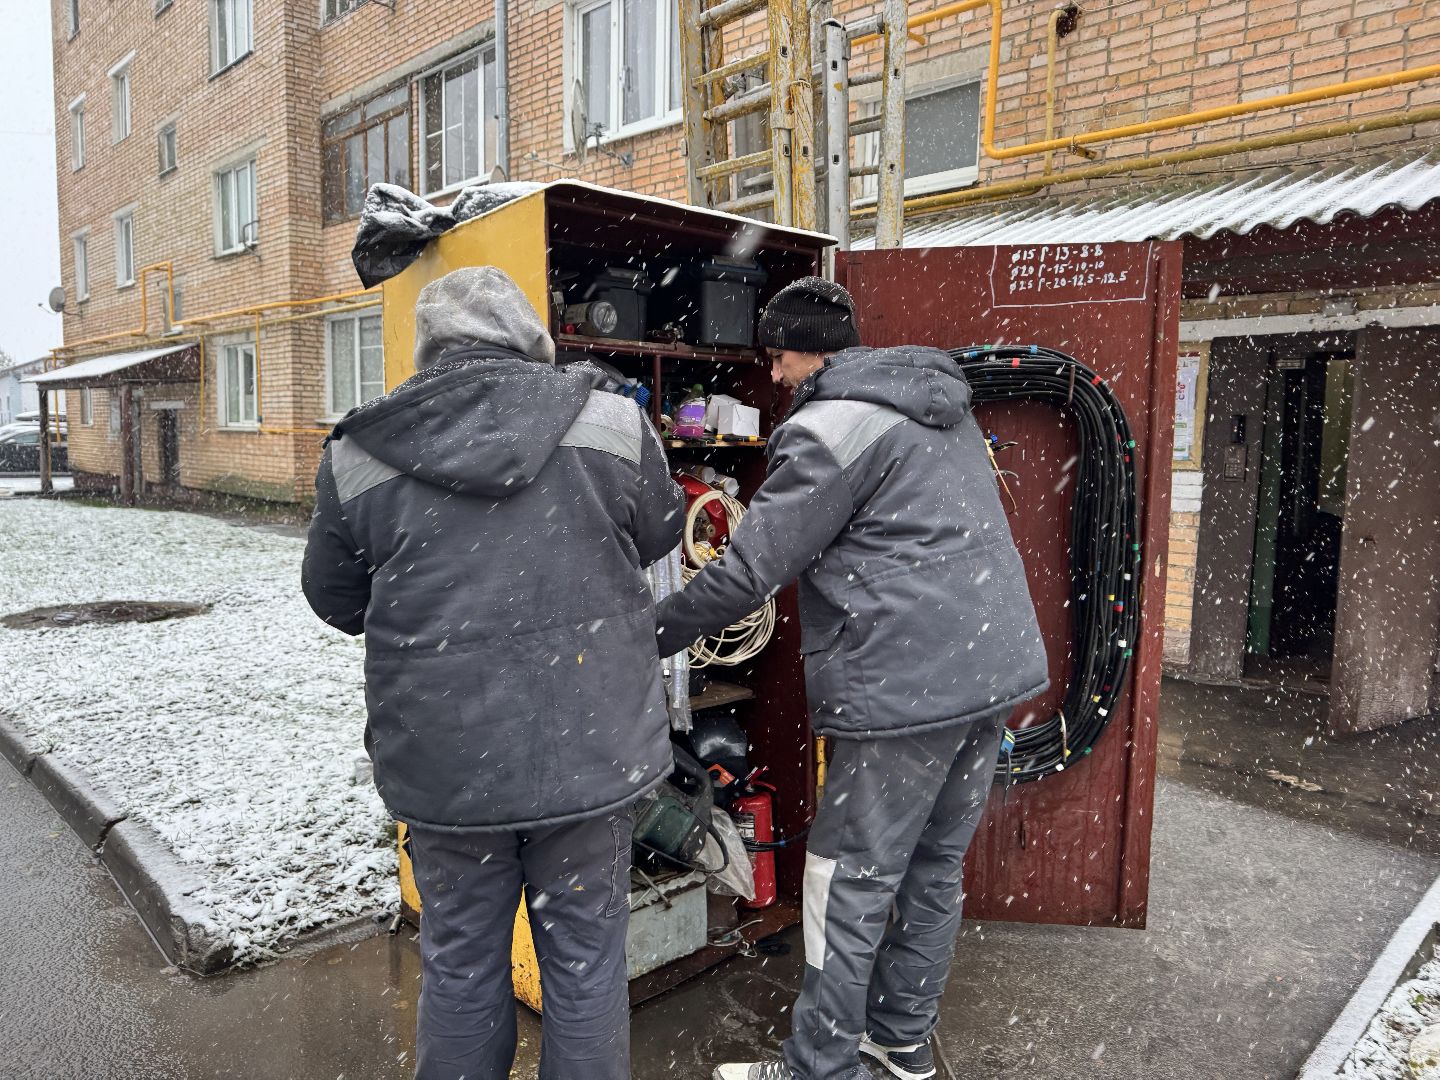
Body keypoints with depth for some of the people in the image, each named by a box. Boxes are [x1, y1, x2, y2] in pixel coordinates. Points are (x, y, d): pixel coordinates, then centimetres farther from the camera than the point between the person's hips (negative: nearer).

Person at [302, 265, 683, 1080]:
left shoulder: (356, 456, -4)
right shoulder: (613, 421, -7)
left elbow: (337, 601, 8)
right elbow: (658, 535, 9)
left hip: (444, 759, 1)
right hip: (589, 746, 0)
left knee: (461, 967, 21)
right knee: (586, 964, 17)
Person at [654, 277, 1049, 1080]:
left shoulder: (832, 427, -12)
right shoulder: (945, 407, 16)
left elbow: (750, 569, -14)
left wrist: (654, 633, -4)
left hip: (909, 685, -9)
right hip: (995, 664, 9)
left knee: (850, 886, 4)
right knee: (936, 866, 19)